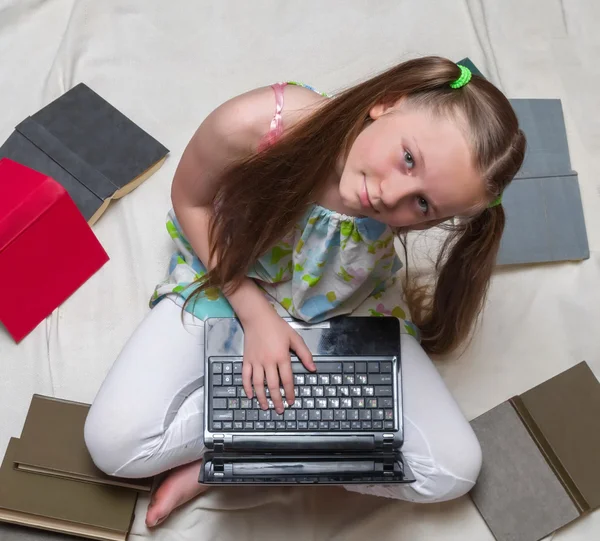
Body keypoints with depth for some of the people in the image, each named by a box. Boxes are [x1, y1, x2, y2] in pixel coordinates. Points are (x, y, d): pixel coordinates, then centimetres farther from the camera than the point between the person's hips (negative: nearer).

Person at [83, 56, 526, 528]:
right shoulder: (253, 126, -38)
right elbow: (191, 203, -17)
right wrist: (257, 314, -22)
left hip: (346, 312, 1)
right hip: (227, 285, 0)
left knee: (455, 471, -14)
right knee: (114, 444, -20)